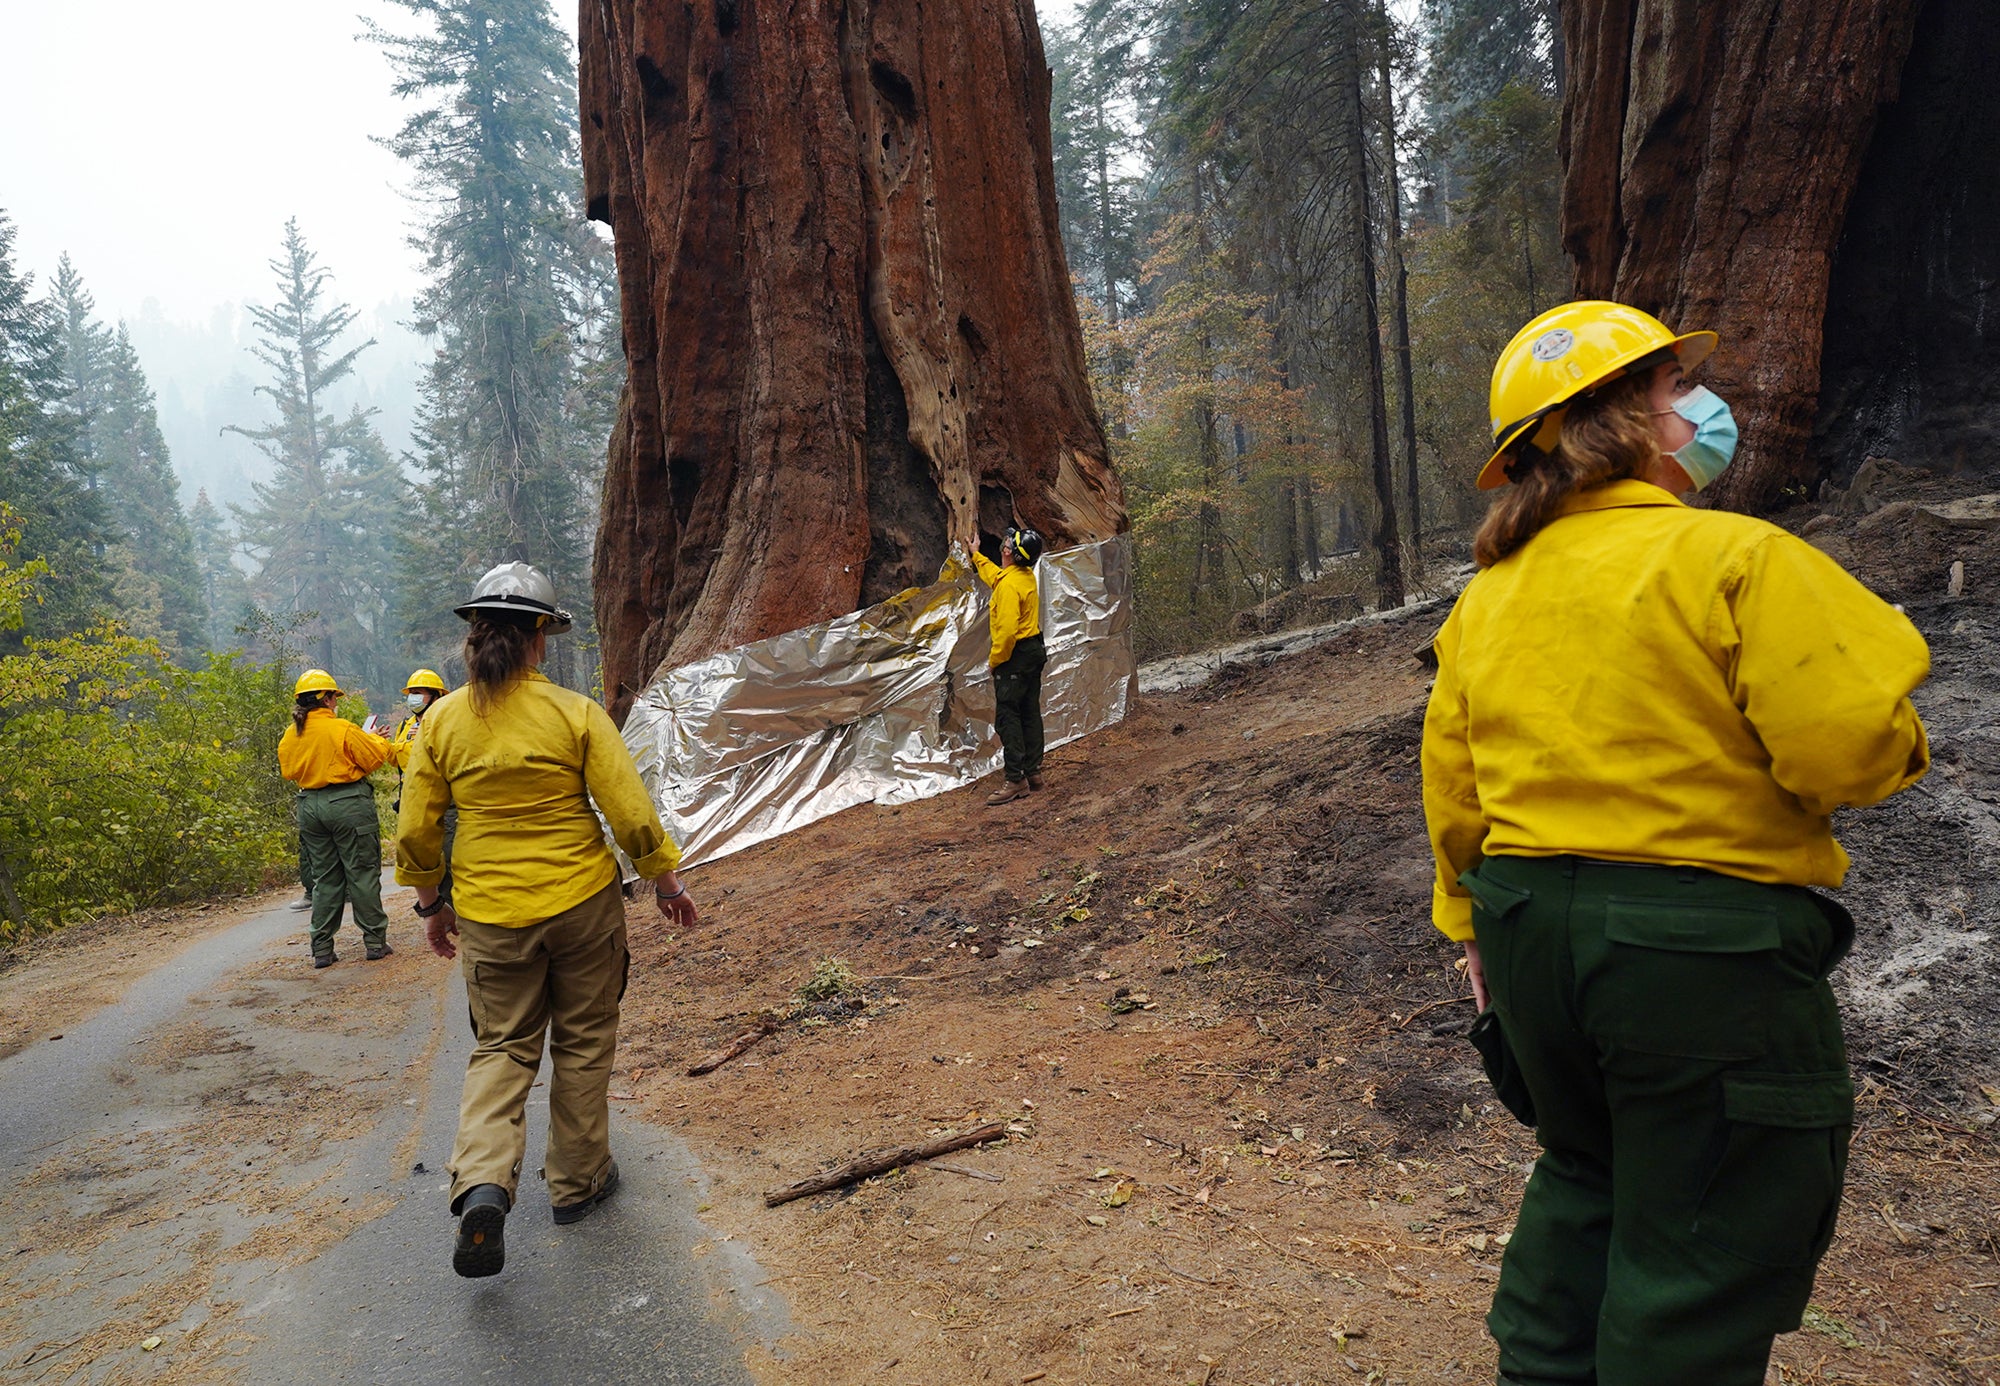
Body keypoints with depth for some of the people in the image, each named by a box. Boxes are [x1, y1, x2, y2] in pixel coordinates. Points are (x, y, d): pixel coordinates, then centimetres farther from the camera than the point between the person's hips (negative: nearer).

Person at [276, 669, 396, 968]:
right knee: (362, 874, 2)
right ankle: (375, 941, 6)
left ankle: (322, 949, 13)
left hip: (309, 806, 6)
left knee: (324, 878, 13)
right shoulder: (342, 729, -15)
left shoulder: (290, 735, 3)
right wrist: (375, 739, 11)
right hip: (348, 803, -6)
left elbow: (287, 771, 15)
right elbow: (376, 757, -9)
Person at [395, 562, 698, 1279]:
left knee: (502, 1047, 15)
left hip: (490, 913, 2)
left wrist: (432, 904, 16)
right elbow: (631, 814, -11)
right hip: (584, 902, -2)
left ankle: (482, 1182, -6)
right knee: (582, 1043, 15)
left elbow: (415, 829, 1)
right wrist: (667, 884, 3)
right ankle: (577, 1180, 28)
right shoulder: (576, 713, -11)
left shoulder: (443, 720, -4)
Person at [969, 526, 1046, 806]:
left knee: (1007, 716, -6)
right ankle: (1033, 772, 21)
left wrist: (995, 659, -15)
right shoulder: (1027, 575, 8)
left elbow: (1007, 630, -28)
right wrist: (976, 556, 42)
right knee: (1030, 713, 14)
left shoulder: (1009, 585, -22)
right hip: (1035, 651, 10)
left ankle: (1016, 780, -6)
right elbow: (995, 575, 31)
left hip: (1015, 656, -10)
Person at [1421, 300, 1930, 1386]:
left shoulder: (1485, 597, 6)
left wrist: (1471, 925, 20)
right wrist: (1897, 738, 4)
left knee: (1586, 1177, 28)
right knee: (1704, 1247, 9)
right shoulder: (1736, 558, -14)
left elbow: (1452, 791, 10)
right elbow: (1849, 747, -19)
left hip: (1531, 928, 7)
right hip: (1707, 943, -7)